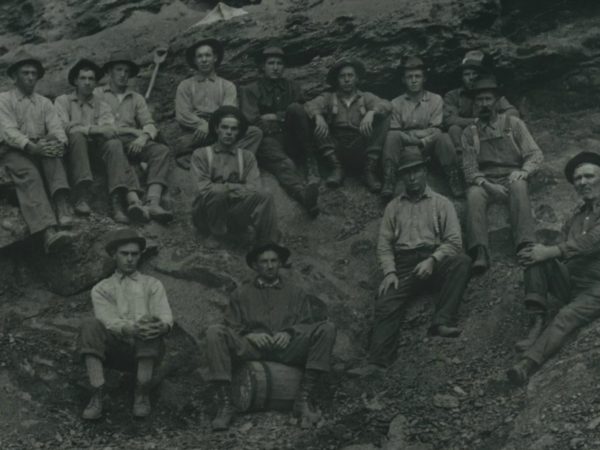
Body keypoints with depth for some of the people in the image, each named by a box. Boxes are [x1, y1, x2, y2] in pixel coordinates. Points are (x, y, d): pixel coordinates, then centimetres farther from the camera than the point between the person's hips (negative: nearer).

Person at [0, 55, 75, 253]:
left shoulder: (44, 103, 22)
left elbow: (57, 128, 7)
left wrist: (59, 142, -20)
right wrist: (32, 147, -26)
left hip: (40, 150, 3)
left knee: (52, 151, -33)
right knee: (29, 174, -35)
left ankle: (63, 211, -53)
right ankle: (49, 232, -58)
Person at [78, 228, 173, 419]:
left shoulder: (152, 285, 17)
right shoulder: (102, 289, 14)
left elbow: (166, 317, -1)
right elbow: (109, 321, -6)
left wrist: (162, 326, -28)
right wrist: (131, 329, -30)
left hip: (147, 350, 0)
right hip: (117, 349, 0)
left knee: (150, 325, -32)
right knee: (90, 326, -27)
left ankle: (142, 394, -26)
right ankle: (97, 396, -32)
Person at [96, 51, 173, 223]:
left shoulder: (137, 98, 28)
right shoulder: (97, 94, 18)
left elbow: (150, 125, 16)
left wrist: (144, 136, -9)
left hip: (132, 142, 3)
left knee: (162, 151, -27)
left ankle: (153, 202, -46)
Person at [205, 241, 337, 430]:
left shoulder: (295, 292, 24)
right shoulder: (241, 294, 23)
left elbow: (307, 323, 13)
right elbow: (232, 327, 13)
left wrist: (289, 333, -8)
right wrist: (250, 335, -8)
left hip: (288, 349, 0)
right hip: (251, 348, 0)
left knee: (327, 329, -25)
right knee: (215, 332, -27)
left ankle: (304, 399, -28)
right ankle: (225, 404, -32)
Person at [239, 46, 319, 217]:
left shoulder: (292, 87, 24)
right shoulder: (251, 91, 14)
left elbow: (306, 112, 13)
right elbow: (251, 121, 0)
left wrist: (275, 117, 2)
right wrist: (282, 118, 2)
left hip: (292, 143, 3)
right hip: (267, 141, -3)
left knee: (295, 108, -25)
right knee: (284, 164, -38)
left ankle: (311, 163, -27)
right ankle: (304, 194, -72)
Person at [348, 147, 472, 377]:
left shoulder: (441, 203, 15)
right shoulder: (393, 207, 22)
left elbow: (454, 242, 4)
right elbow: (384, 245, 13)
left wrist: (432, 260, -14)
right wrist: (389, 272, -6)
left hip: (436, 260, -1)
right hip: (403, 265, 1)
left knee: (461, 262, -33)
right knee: (386, 304, -24)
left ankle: (442, 322, -41)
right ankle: (377, 362, -36)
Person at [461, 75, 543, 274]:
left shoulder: (513, 123, 12)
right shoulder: (470, 132, 14)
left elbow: (535, 154, 5)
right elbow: (469, 169, 4)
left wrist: (523, 171, -18)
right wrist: (488, 185, -17)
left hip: (511, 178, -1)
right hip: (484, 182, 1)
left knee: (518, 186, -37)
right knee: (474, 194, -35)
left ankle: (526, 246, -47)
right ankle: (480, 252, -46)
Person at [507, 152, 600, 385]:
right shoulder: (577, 214, 21)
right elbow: (563, 247, 14)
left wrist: (550, 252, -23)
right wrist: (542, 253, -9)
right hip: (569, 281, 7)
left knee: (567, 316, -34)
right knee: (537, 256, -17)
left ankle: (527, 364, -53)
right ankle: (538, 319, -26)